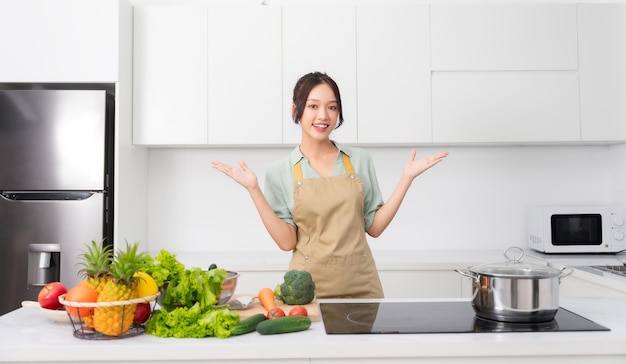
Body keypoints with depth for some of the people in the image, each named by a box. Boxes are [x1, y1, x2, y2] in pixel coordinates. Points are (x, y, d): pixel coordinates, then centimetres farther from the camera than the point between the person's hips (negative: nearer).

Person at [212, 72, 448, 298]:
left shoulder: (360, 160, 3)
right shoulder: (280, 172, -1)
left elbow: (374, 227, 2)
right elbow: (287, 241, -7)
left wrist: (406, 178, -3)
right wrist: (253, 189, -12)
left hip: (361, 284, 2)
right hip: (309, 285, -1)